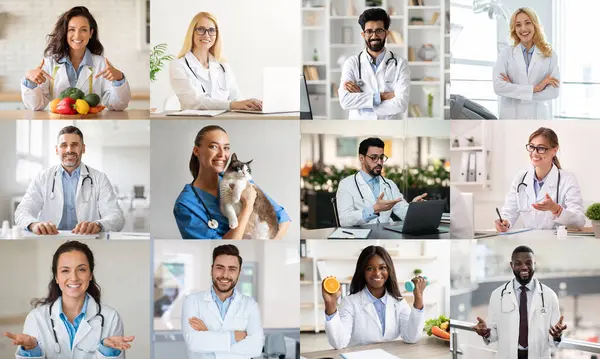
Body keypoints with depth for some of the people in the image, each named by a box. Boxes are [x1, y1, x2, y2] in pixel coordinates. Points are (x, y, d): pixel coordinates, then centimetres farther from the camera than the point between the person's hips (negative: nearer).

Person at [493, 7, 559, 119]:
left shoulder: (550, 54, 7)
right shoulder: (505, 53, 6)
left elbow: (554, 91, -2)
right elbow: (498, 86, -7)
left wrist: (513, 90, -8)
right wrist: (535, 88, -11)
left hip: (539, 118, 1)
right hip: (510, 119, -1)